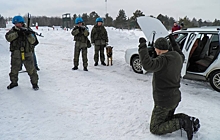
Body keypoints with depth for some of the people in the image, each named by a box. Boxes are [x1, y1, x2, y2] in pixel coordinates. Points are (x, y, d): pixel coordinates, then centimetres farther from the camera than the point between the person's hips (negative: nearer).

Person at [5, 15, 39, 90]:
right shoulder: (12, 31, 4)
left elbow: (33, 41, -6)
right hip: (16, 55, 2)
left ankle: (34, 83, 15)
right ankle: (14, 82, 36)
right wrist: (17, 33, -25)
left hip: (27, 54, -2)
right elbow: (8, 37, -15)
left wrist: (29, 34, -24)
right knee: (14, 70, 15)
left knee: (31, 69, 1)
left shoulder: (26, 30, 3)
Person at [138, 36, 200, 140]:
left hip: (164, 101, -9)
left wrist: (143, 46, -35)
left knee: (154, 129, 3)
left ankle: (182, 123, -8)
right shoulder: (177, 57, 0)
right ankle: (189, 120, 10)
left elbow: (148, 65, -43)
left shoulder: (163, 60, -26)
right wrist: (174, 43, 28)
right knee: (167, 119, 30)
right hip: (175, 98, 9)